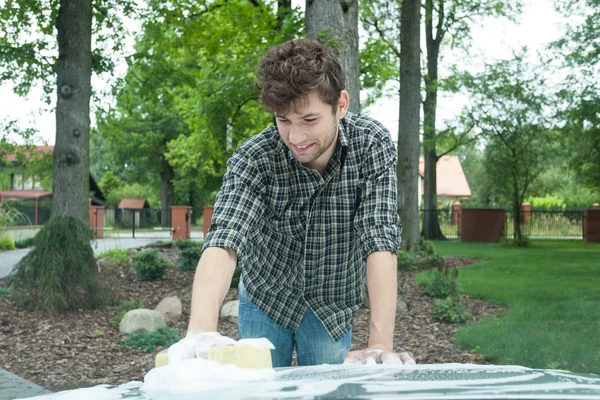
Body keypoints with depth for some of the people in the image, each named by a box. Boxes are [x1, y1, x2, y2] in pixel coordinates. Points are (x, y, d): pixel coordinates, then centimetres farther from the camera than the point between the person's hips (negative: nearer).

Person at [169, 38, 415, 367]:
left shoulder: (373, 145, -23)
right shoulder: (253, 159, -26)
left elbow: (380, 242, -30)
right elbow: (224, 241, -40)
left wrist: (381, 345, -40)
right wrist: (201, 332, -57)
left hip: (331, 308, 1)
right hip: (265, 300, 0)